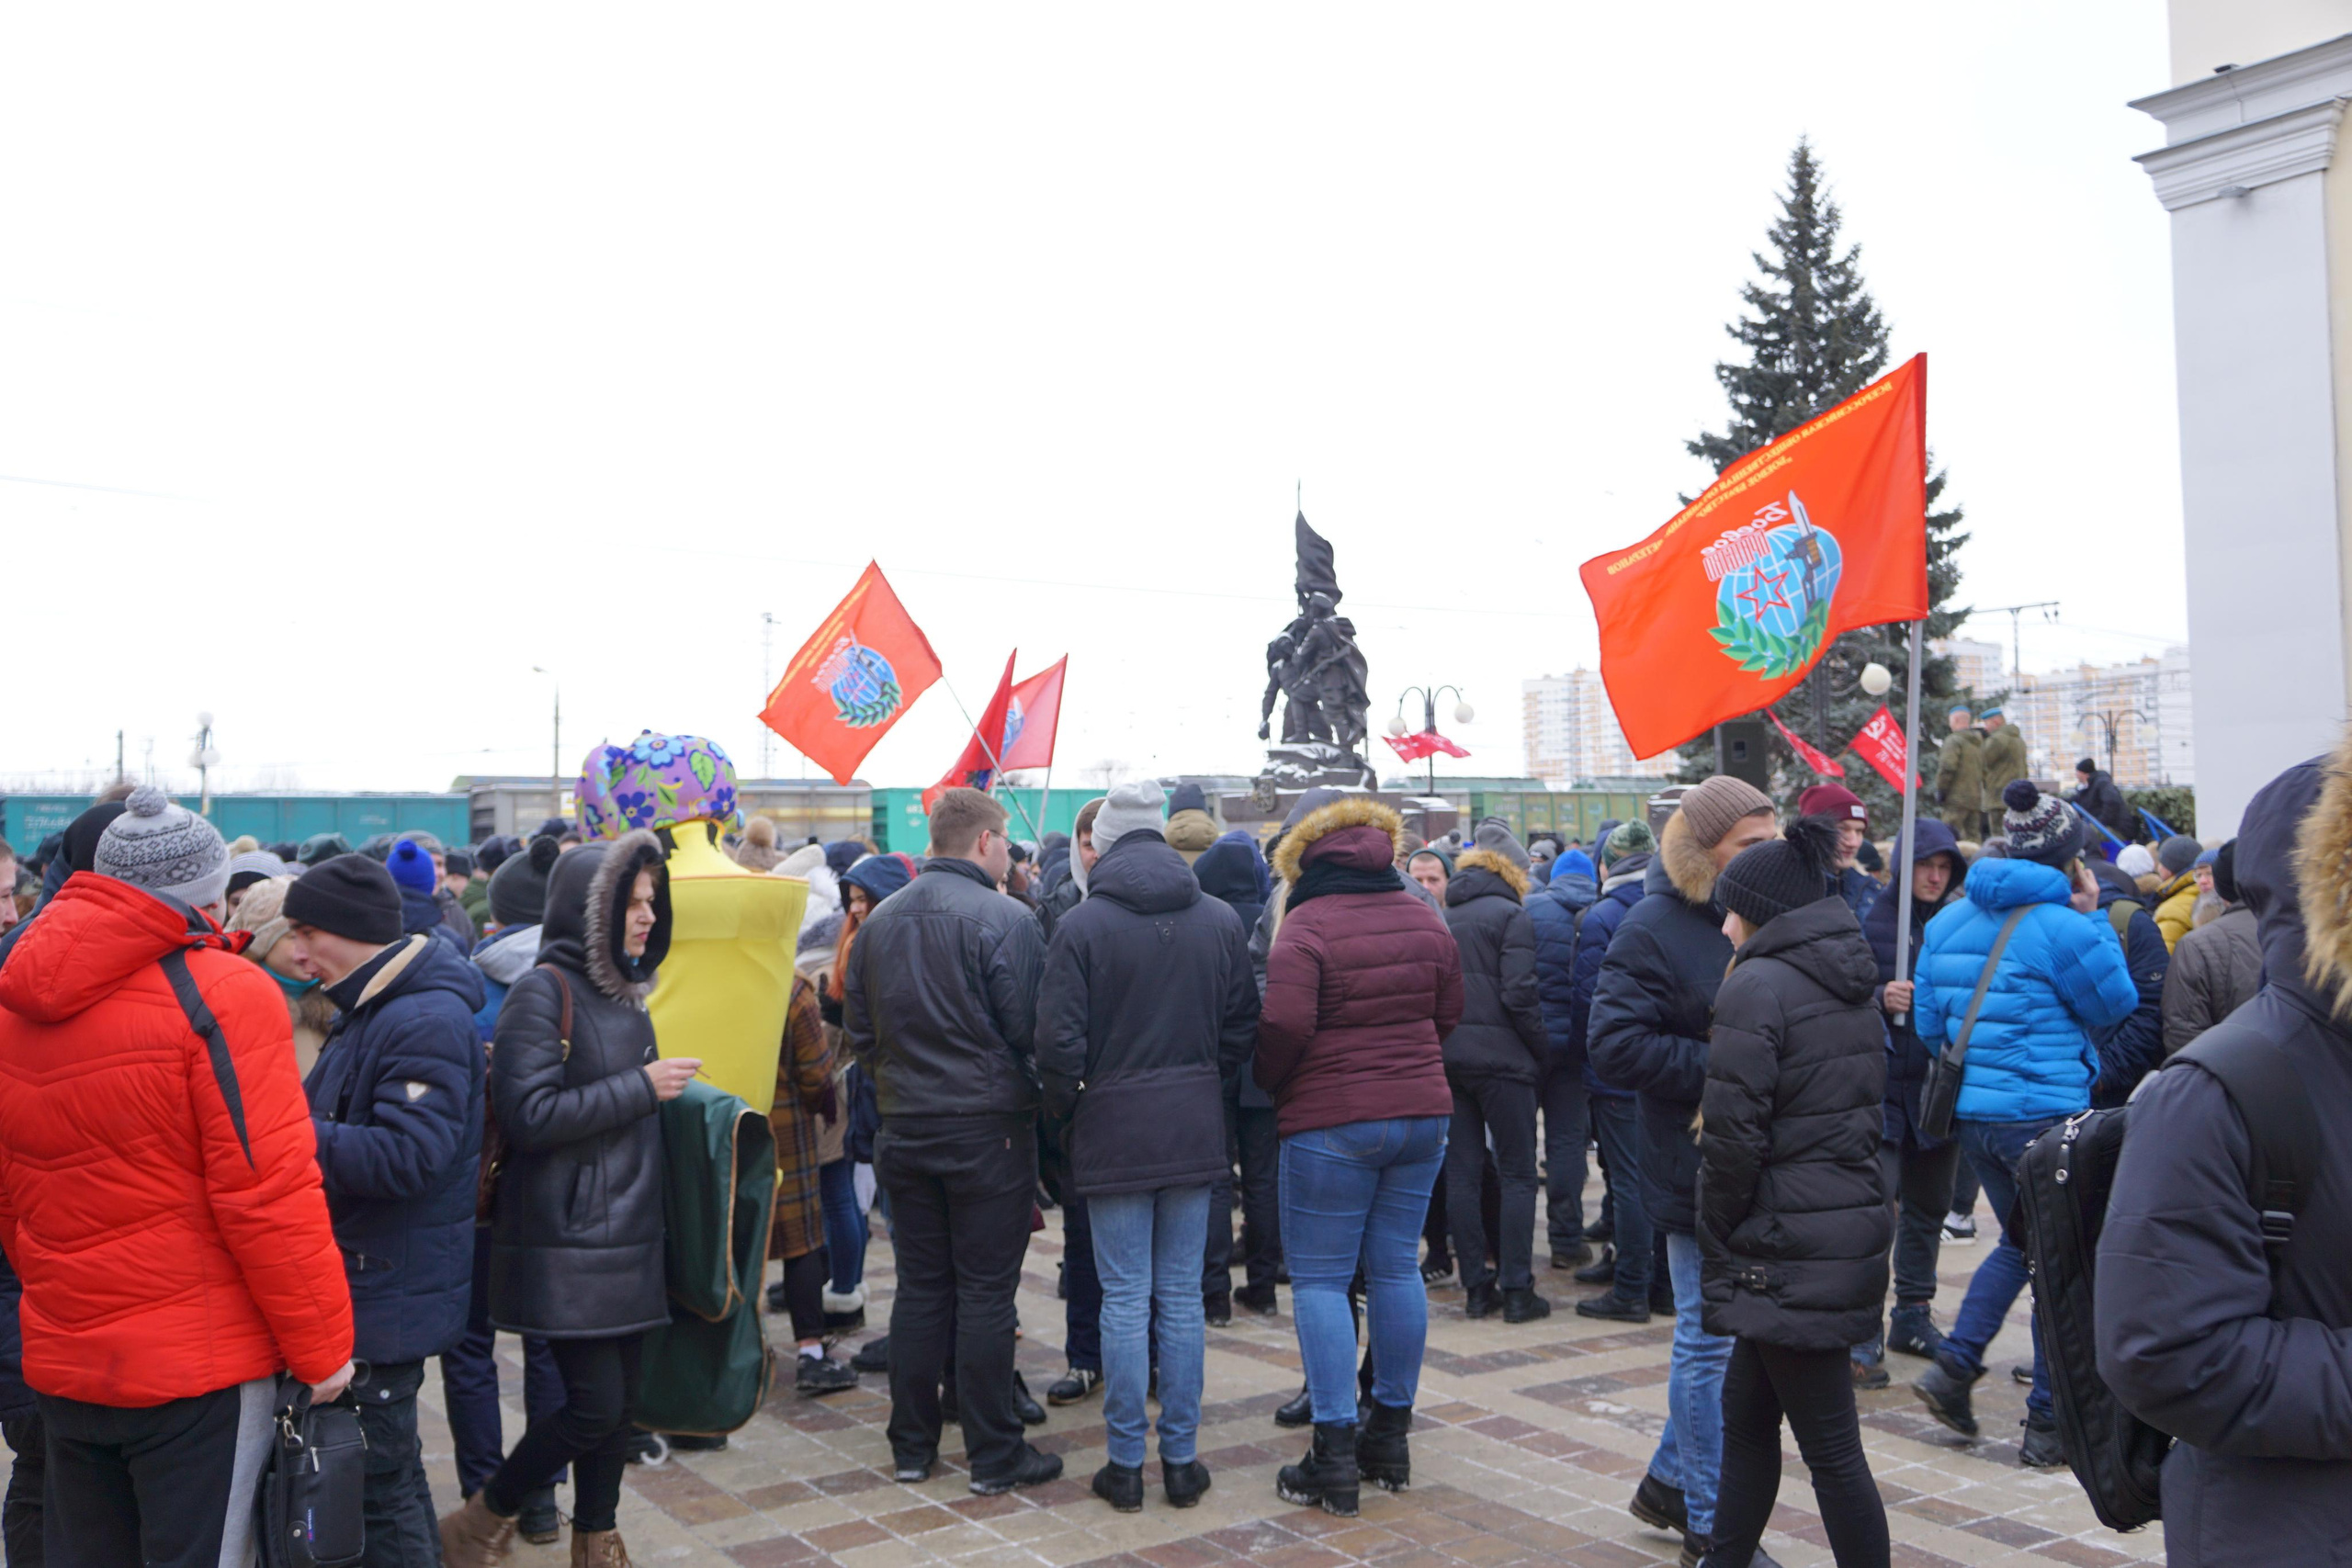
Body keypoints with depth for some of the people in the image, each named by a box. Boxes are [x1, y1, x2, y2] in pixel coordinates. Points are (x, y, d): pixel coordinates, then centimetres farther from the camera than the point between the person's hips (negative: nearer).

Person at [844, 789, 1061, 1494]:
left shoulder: (879, 921, 6)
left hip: (905, 1128, 6)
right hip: (989, 1128, -5)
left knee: (919, 1288, 13)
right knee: (986, 1292, 1)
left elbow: (858, 1031, 11)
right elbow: (1029, 1029, -15)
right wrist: (1030, 1089, 4)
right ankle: (993, 1455, 9)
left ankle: (911, 1445, 21)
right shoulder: (1004, 919, -14)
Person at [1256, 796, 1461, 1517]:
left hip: (1330, 1120, -6)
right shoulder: (1424, 921, 7)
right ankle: (1391, 1435, 22)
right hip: (1422, 1111, 6)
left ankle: (1335, 1456, 1)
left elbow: (1284, 1026, -21)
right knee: (1395, 1266, 14)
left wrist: (1270, 1081, -2)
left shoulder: (1304, 928, -13)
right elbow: (1449, 1015, 14)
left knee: (1320, 1277, 1)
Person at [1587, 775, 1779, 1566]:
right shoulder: (1653, 929, -13)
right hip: (1701, 1170, -7)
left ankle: (1669, 1482, 33)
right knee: (1711, 1342, 1)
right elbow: (1615, 1043, -19)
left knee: (1715, 1334, 16)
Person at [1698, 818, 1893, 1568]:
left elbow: (1733, 1136, -18)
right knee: (1747, 1411, 20)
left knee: (1830, 1448, -1)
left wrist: (1717, 1245, -5)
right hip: (1854, 1229, 9)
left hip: (1789, 1248, -9)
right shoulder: (1851, 986, 13)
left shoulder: (1759, 985, -15)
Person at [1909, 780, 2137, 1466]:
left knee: (2020, 1242, 23)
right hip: (2047, 1114, -7)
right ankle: (2048, 1422, 11)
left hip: (1970, 1115, 7)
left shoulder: (1949, 921, 6)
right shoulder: (2064, 927, -15)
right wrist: (2094, 918, 3)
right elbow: (2116, 1005, 0)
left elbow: (1928, 1023, 10)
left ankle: (1955, 1363, 11)